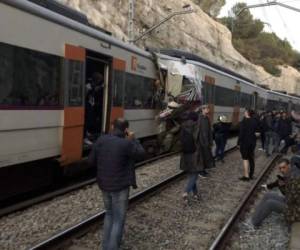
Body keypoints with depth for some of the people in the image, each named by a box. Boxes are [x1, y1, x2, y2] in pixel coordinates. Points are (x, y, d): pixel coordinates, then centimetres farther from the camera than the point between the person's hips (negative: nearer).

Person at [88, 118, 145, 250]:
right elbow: (141, 155, -2)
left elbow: (91, 160, 2)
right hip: (120, 187, -5)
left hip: (104, 185, 5)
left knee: (109, 214, 24)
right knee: (118, 219, 7)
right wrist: (132, 140, 5)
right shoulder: (126, 144, -19)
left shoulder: (101, 140, -5)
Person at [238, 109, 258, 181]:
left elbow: (241, 133, -15)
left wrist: (239, 142, -9)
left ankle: (246, 176, -2)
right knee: (251, 158, 14)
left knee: (245, 159, -2)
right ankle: (251, 174, 22)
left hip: (245, 142, -6)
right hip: (253, 141, 6)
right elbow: (255, 130, 9)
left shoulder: (244, 122, -15)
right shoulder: (255, 121, 4)